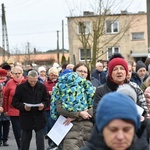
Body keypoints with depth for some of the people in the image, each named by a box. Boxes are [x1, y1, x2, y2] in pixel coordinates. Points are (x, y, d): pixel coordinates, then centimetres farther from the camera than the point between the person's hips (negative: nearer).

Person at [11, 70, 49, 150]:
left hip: (39, 119, 1)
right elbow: (14, 102, -2)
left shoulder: (42, 87, 2)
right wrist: (23, 107, -20)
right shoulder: (21, 87, -4)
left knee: (40, 143, 1)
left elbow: (46, 100, 10)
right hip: (26, 119, -1)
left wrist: (43, 105, -13)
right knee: (25, 142, 11)